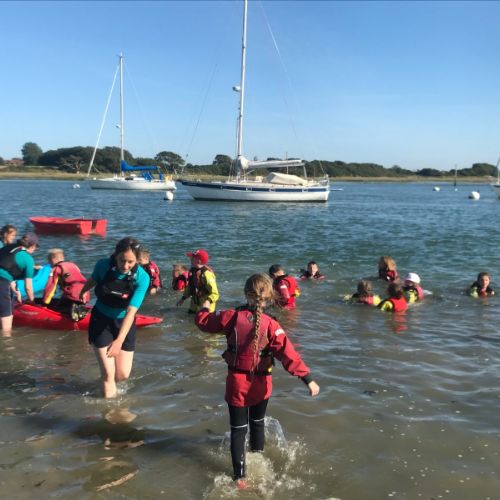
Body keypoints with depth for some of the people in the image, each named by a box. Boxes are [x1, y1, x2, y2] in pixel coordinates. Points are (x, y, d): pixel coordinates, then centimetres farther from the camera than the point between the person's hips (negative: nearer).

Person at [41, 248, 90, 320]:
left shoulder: (56, 269, 3)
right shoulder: (73, 265, 24)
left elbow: (50, 287, -2)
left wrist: (45, 302, 5)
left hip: (72, 296, -7)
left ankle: (71, 310, -18)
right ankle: (80, 309, -4)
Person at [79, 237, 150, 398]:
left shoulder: (142, 278, -23)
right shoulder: (103, 265, -19)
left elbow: (131, 311, -30)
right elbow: (92, 279, 6)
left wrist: (120, 340, -41)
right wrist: (83, 292, 28)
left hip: (124, 324, 1)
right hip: (101, 321, 0)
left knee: (123, 375, 5)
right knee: (108, 373, -7)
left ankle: (107, 385, 38)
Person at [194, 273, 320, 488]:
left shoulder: (232, 317, -13)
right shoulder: (270, 324, -16)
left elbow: (203, 322, 1)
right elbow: (288, 354, -21)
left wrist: (205, 308, 23)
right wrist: (308, 379, -20)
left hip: (237, 383, -1)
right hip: (260, 384, 1)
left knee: (238, 429, 9)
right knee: (257, 423, 25)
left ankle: (240, 477, 8)